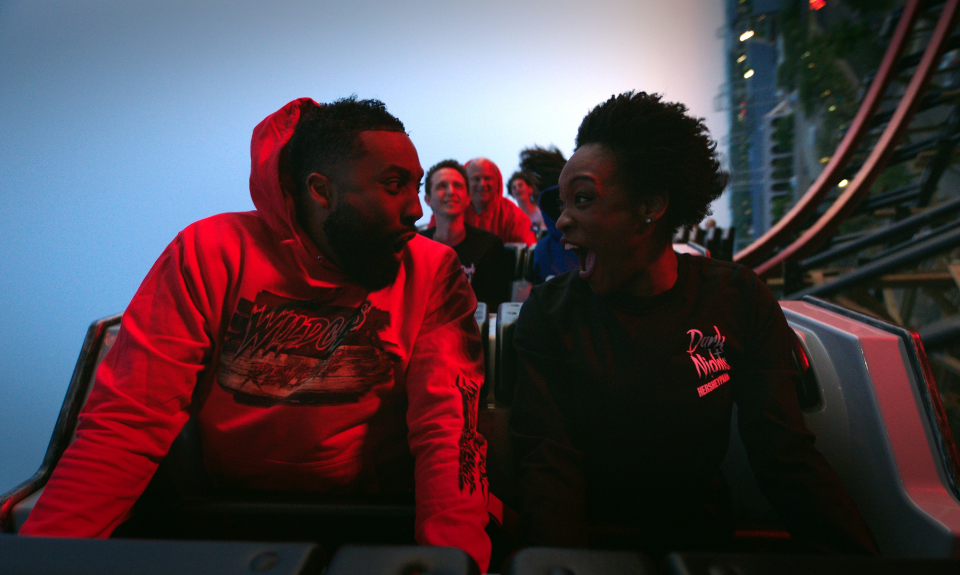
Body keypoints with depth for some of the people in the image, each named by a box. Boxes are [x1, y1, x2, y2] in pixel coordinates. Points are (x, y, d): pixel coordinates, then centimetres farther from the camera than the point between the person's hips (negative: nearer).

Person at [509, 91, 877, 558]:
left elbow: (787, 458, -5)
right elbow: (548, 462, -14)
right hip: (587, 536, -2)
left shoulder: (739, 300, -3)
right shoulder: (549, 314, -8)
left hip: (703, 534, 3)